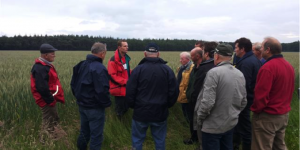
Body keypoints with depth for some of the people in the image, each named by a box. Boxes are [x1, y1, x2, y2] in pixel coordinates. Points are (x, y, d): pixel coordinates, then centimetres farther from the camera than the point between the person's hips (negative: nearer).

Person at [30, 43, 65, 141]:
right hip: (47, 101, -11)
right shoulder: (40, 68, -23)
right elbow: (42, 88, -28)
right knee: (49, 122, 2)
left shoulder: (46, 65, 11)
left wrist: (56, 97, 17)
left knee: (53, 120, 22)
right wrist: (51, 100, -21)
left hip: (50, 99, 11)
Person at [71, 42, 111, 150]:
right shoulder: (99, 68, -23)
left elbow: (73, 84, 13)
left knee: (84, 132, 24)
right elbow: (102, 91, -28)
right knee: (96, 136, 6)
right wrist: (107, 103, -11)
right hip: (95, 108, -8)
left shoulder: (81, 65, 5)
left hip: (82, 105, 9)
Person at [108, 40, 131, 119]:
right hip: (119, 89, -7)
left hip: (126, 89, 8)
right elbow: (112, 75, -20)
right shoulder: (114, 60, -17)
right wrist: (125, 81, -21)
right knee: (120, 110, 6)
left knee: (126, 108, 18)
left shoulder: (126, 58, 9)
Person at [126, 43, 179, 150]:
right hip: (160, 112, 2)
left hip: (141, 112, -1)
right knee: (160, 141, 16)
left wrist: (133, 106, 10)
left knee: (137, 140, 15)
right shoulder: (167, 70, -2)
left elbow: (130, 91, -7)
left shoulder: (138, 69, -9)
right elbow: (174, 92, 0)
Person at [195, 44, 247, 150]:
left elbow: (208, 102, -25)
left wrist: (199, 118, -10)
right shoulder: (240, 74, 2)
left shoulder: (214, 72, -20)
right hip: (231, 123, 7)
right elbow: (243, 101, 8)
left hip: (213, 126, -7)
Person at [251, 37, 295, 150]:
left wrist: (255, 109, -8)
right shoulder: (289, 66, 7)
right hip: (284, 114, 9)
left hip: (268, 116, -9)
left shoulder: (268, 67, -23)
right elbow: (290, 90, 16)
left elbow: (261, 95, -24)